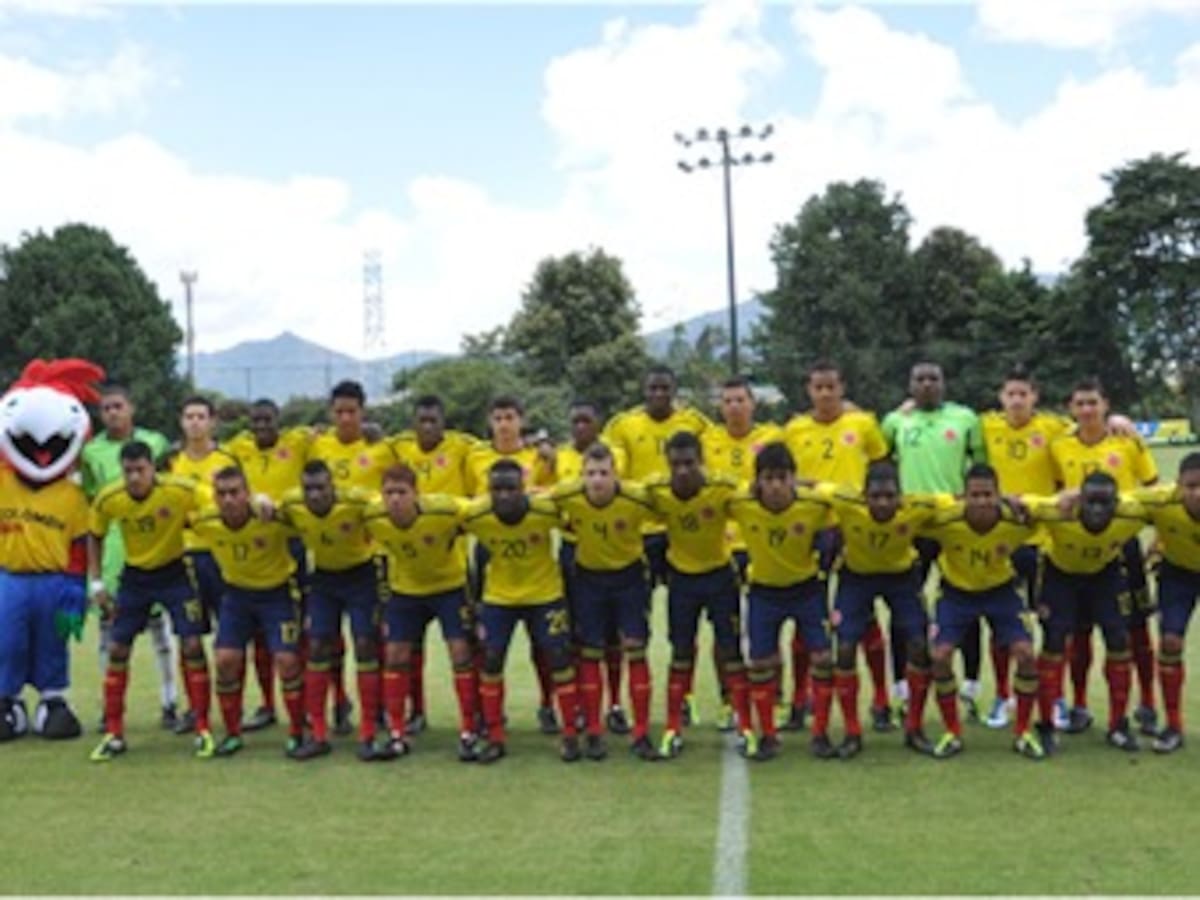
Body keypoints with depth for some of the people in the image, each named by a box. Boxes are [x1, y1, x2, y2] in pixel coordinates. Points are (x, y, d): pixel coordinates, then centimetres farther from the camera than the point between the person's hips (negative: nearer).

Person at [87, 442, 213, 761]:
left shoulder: (180, 491, -25)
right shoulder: (107, 499, -15)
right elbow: (95, 537, 3)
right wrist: (96, 581, 0)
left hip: (174, 572, -2)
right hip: (134, 576, 3)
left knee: (192, 645, -9)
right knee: (117, 649, 0)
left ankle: (203, 730, 3)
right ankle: (113, 734, 11)